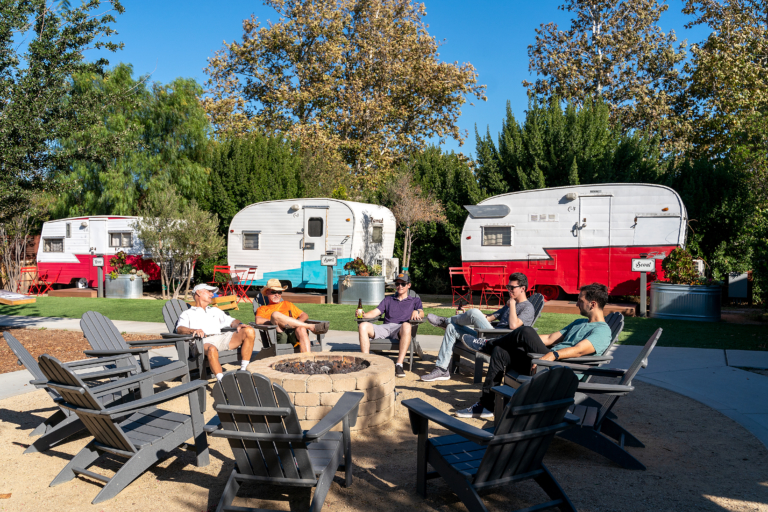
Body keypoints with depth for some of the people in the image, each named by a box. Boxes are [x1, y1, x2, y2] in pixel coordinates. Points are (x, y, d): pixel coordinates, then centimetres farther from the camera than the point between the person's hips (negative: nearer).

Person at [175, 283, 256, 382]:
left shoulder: (215, 310, 38)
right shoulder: (187, 314, 22)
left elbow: (230, 321, 27)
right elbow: (180, 329, 2)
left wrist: (239, 324, 1)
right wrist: (193, 330, -22)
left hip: (221, 338, 5)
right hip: (203, 341, -4)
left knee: (250, 331, -20)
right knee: (212, 350, -42)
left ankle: (243, 370, -21)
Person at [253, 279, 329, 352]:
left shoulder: (287, 304, 36)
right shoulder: (262, 309, 27)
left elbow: (305, 315, 28)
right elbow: (258, 321, 4)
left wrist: (296, 323, 7)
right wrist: (276, 320, -1)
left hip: (294, 333, 2)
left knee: (301, 329, -35)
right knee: (275, 314, -31)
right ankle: (311, 327, -29)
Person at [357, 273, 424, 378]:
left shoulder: (415, 300, 27)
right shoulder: (388, 299, 34)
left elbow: (422, 314, 9)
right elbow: (376, 312, 21)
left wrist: (417, 312, -16)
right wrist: (364, 315, 0)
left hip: (400, 329, -3)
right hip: (385, 327, 3)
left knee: (406, 326, -41)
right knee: (363, 326, -26)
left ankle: (399, 365, -42)